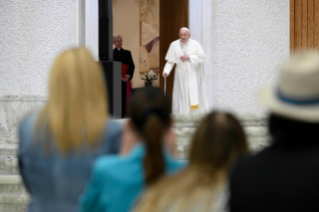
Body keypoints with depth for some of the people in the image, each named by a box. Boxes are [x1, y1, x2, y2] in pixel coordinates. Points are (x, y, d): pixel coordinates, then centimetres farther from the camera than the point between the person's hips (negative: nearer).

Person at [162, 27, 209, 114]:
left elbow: (202, 57, -5)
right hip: (181, 74, 0)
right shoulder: (174, 45, 2)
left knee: (195, 96, -2)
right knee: (181, 96, -3)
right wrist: (166, 71, -14)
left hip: (194, 74, 0)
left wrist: (189, 57, -15)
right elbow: (170, 61, 1)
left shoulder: (195, 44, 0)